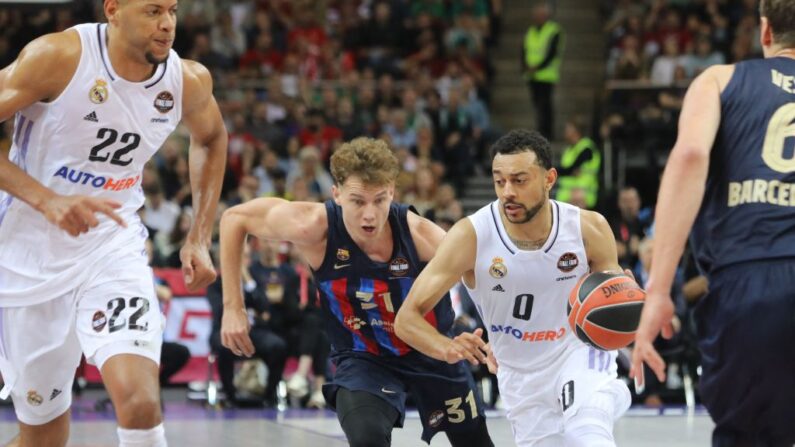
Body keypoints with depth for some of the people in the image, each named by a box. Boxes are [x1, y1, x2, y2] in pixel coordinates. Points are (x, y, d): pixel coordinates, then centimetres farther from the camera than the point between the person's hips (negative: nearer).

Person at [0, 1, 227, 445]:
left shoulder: (189, 81, -8)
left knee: (141, 403, -22)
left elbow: (211, 138, 16)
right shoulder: (57, 56, -20)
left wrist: (200, 237, 10)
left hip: (112, 245, 2)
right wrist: (46, 200, -29)